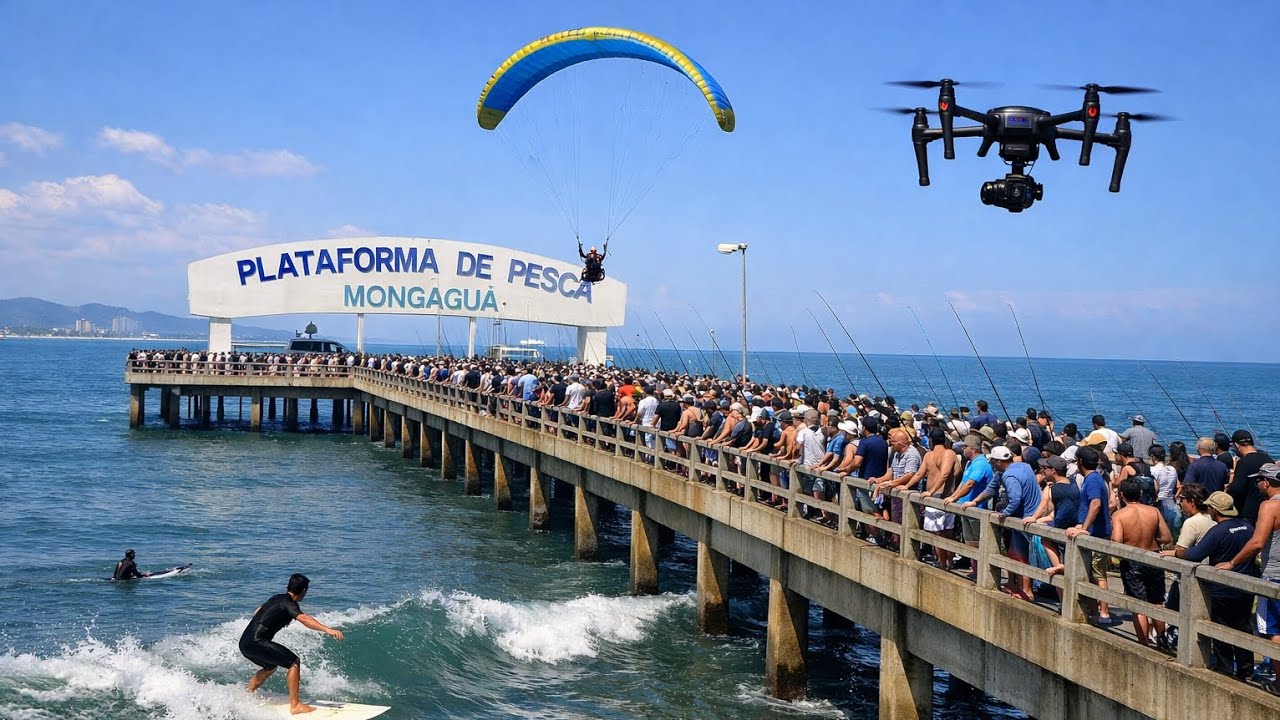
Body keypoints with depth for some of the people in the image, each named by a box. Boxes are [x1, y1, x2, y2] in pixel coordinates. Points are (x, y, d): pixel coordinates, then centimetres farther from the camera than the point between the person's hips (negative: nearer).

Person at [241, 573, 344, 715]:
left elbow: (256, 612, 38)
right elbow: (303, 618, -29)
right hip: (256, 642, -10)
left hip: (244, 643, 10)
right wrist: (328, 630, -40)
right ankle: (295, 705, -12)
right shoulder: (288, 603, -9)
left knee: (270, 666, 32)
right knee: (294, 662, -9)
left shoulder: (276, 598, 18)